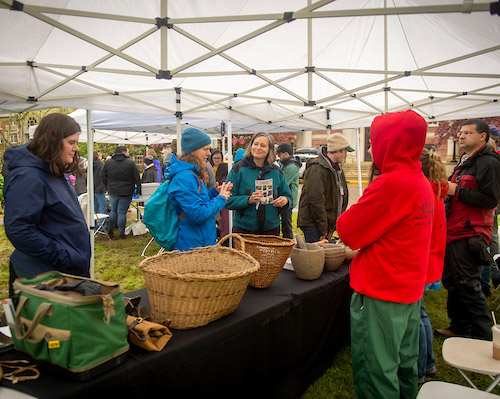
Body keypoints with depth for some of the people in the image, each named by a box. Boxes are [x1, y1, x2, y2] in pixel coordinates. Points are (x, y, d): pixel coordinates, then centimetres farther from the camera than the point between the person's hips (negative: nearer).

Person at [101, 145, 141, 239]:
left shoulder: (107, 162, 3)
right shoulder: (131, 163, -6)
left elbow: (103, 177, 7)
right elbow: (137, 178, -5)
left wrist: (109, 187, 18)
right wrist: (138, 191, 1)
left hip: (113, 192, 3)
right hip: (126, 192, -3)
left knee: (113, 210, 18)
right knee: (122, 212, 3)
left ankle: (110, 230, 23)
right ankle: (121, 233, 8)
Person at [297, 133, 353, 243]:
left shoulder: (337, 169, 15)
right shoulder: (317, 169, -16)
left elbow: (342, 196, 19)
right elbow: (316, 200, -20)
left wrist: (333, 225, 11)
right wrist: (322, 230, -17)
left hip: (328, 222, 9)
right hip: (313, 223, -9)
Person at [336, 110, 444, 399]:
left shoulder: (392, 183, -22)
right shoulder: (423, 182, 7)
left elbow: (350, 232, -18)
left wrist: (343, 219, 3)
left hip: (381, 293, -9)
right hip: (410, 290, 9)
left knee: (375, 372, 5)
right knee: (404, 363, 23)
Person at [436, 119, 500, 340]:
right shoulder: (464, 163, 20)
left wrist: (456, 191, -20)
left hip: (469, 235, -10)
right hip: (454, 232, 10)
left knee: (467, 286, -4)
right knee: (452, 283, 16)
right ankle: (458, 327, 30)